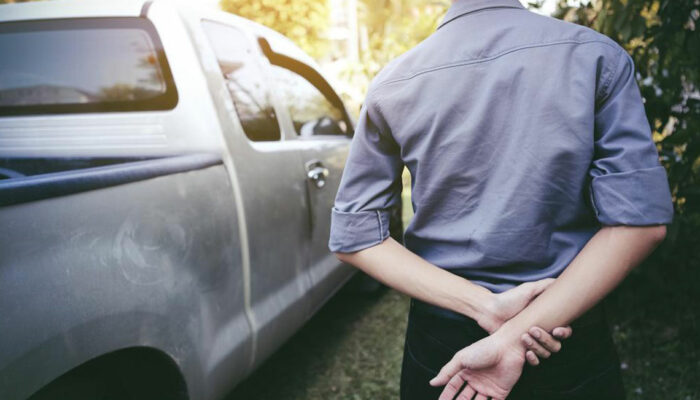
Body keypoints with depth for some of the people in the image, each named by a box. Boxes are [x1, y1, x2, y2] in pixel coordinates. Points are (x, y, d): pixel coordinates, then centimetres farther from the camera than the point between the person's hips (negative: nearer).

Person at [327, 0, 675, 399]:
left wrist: (485, 305, -14)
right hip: (571, 348, -1)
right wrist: (514, 335, -19)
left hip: (439, 343, 2)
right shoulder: (598, 56, -10)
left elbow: (353, 236, -8)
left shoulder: (391, 86, -8)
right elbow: (640, 222, -16)